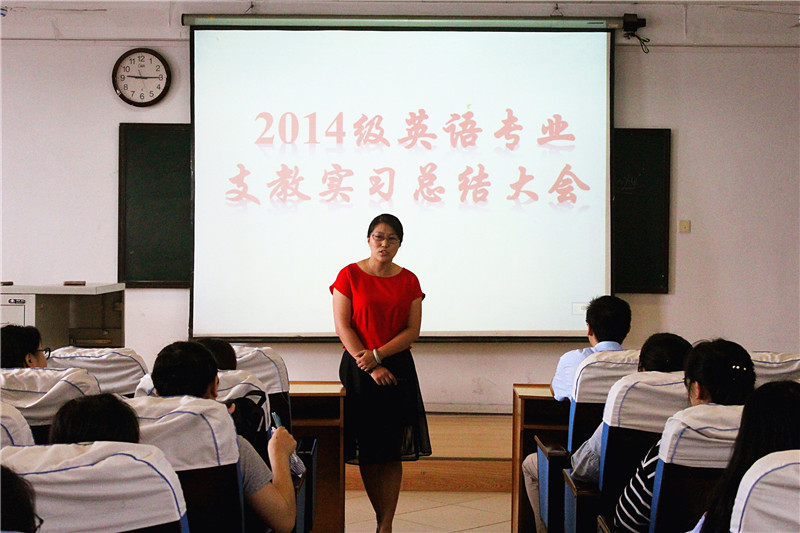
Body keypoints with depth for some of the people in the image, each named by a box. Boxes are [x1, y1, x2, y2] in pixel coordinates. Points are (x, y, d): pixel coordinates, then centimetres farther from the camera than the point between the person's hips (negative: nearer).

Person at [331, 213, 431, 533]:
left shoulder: (409, 281, 7)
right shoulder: (349, 275, 0)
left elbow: (413, 331, 2)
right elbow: (342, 327, -5)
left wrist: (377, 355, -11)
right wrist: (371, 368, -11)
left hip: (397, 368, 2)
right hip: (358, 370, -1)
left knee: (391, 454, -1)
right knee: (366, 453, 1)